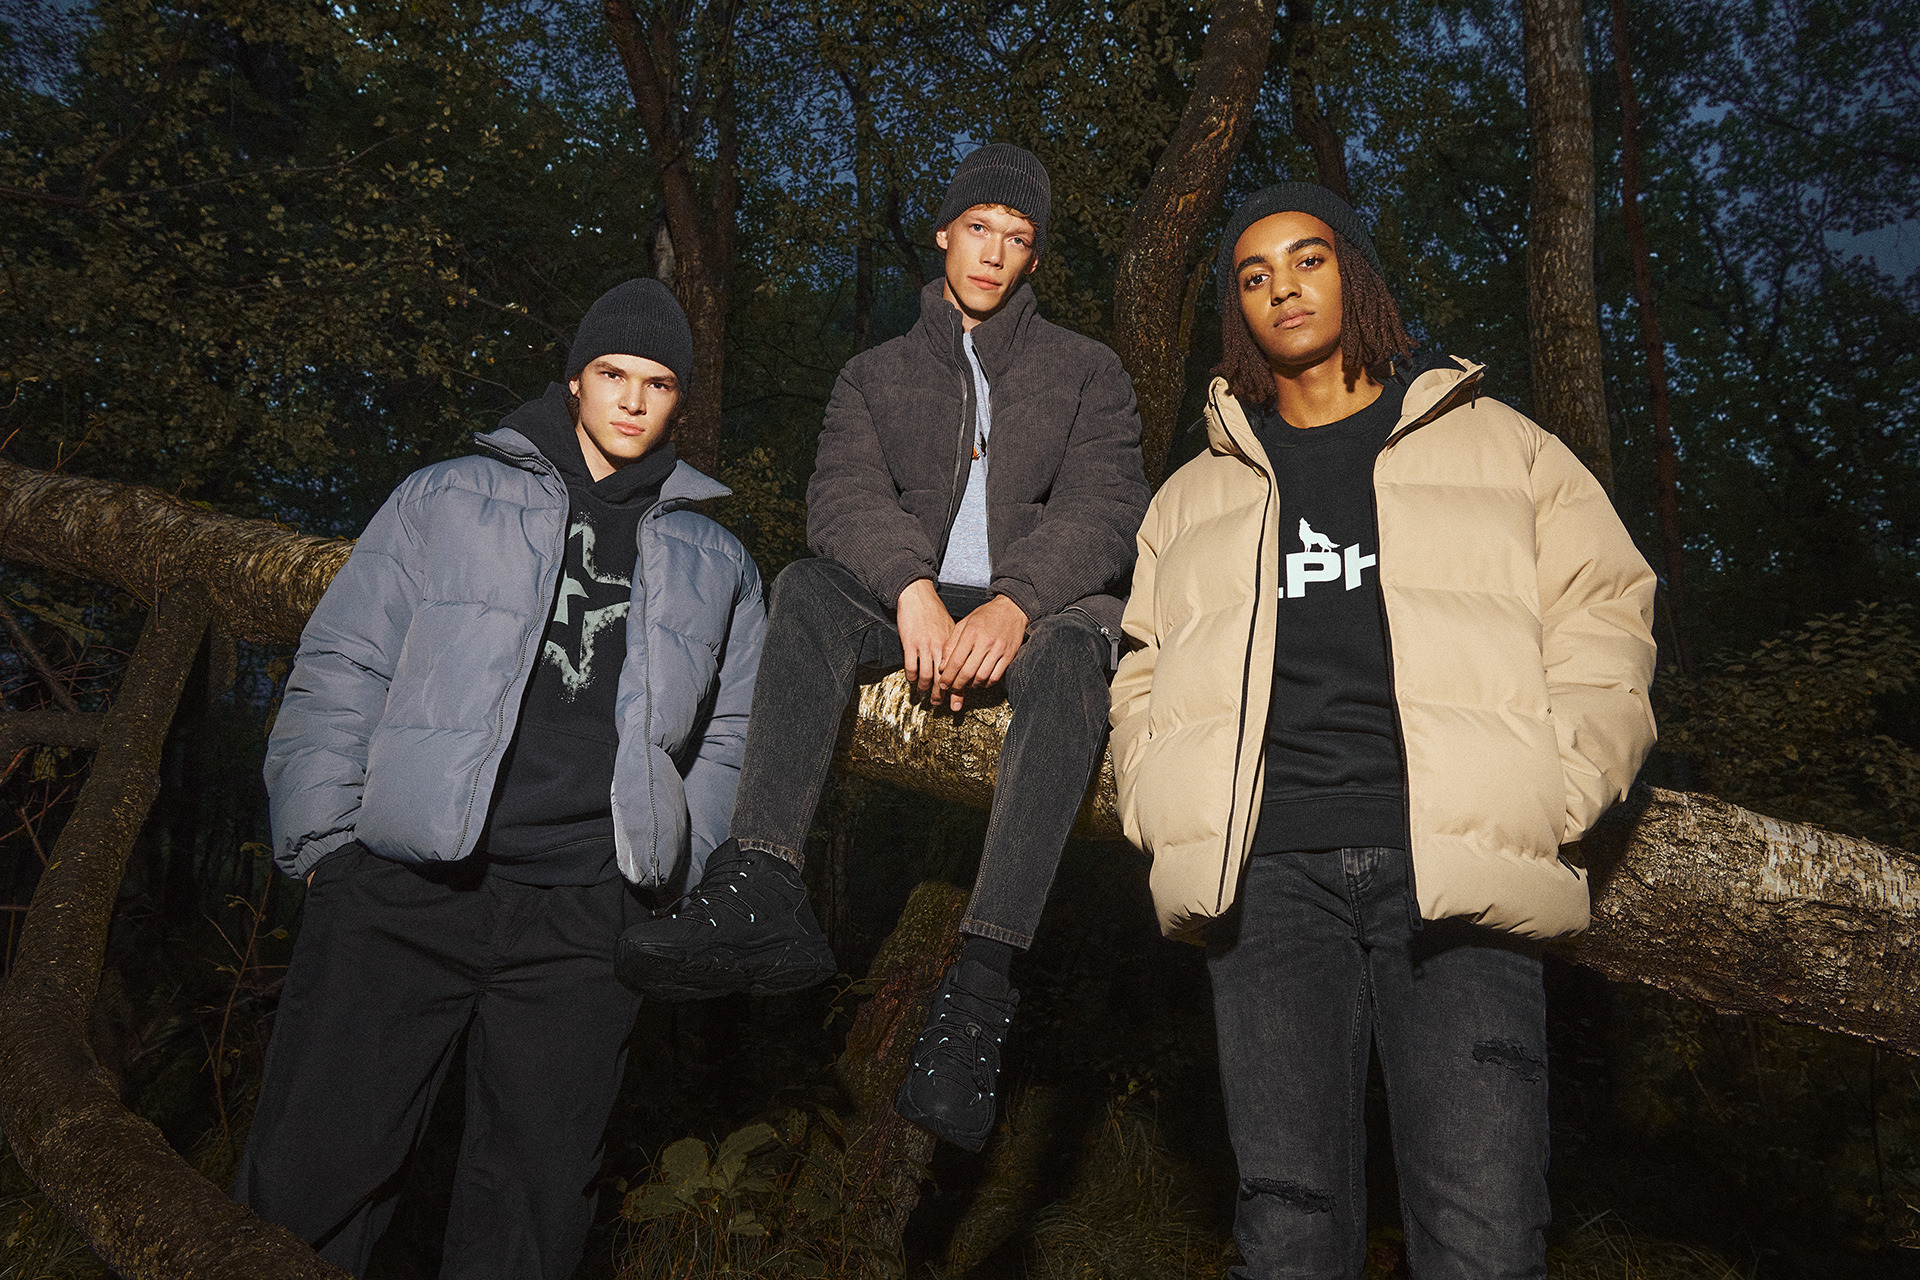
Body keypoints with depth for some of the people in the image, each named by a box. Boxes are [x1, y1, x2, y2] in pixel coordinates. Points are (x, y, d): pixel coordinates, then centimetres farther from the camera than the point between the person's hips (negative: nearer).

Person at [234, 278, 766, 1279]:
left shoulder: (714, 562, 16)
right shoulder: (449, 500, 10)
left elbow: (729, 732, 18)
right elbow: (340, 669, 6)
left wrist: (675, 871, 9)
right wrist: (323, 842, -1)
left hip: (584, 923, 2)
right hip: (400, 894, -1)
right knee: (310, 1174, 2)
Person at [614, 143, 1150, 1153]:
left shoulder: (1086, 372, 16)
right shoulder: (877, 376, 19)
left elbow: (1104, 507, -2)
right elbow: (843, 495, 0)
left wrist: (1015, 603, -23)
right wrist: (912, 589, -23)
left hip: (1036, 607, -1)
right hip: (913, 605, 2)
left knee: (1075, 645, -37)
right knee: (809, 586, -29)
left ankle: (984, 973, -48)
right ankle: (762, 892, -45)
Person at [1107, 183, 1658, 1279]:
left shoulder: (1500, 447, 19)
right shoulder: (1196, 497, 25)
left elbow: (1603, 622, 12)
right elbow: (1146, 674, 22)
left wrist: (1550, 802, -3)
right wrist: (1161, 810, 4)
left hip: (1452, 860, -1)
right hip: (1267, 869, 2)